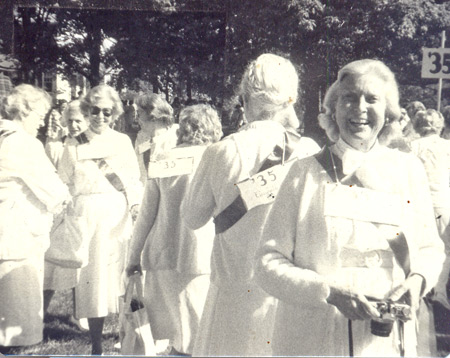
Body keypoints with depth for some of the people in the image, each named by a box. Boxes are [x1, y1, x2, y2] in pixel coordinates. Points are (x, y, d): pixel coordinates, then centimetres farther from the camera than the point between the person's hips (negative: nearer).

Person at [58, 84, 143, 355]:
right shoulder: (74, 145, 8)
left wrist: (136, 202, -6)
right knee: (92, 276, -2)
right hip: (86, 218, 0)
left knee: (114, 276, 2)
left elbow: (134, 179, 7)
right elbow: (63, 185, 9)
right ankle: (97, 344, 6)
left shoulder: (123, 141, 8)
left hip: (117, 216, 1)